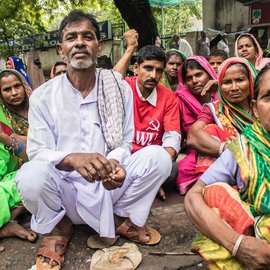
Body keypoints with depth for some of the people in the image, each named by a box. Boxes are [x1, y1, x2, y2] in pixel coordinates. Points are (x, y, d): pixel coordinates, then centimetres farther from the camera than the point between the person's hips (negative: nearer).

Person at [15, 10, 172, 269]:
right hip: (64, 188, -1)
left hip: (109, 186, 2)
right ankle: (57, 226, 2)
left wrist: (115, 164, -25)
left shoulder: (120, 89, -2)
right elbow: (37, 152, -10)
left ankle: (123, 218, 6)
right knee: (32, 175, -34)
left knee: (158, 156, -19)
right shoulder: (43, 95, -6)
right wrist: (72, 159, -33)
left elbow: (124, 143, 0)